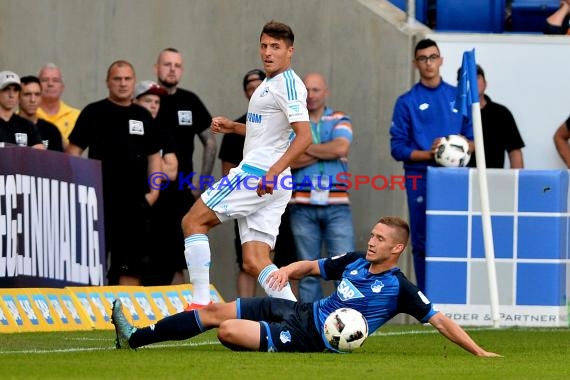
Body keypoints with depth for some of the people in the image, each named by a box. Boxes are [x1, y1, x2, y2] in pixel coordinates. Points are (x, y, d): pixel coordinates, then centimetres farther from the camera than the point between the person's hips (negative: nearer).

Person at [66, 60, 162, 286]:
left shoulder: (143, 117, 14)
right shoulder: (94, 113, 1)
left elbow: (154, 155, 19)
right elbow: (73, 151, -2)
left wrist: (153, 190, 7)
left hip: (136, 201, 4)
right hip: (101, 200, -4)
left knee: (131, 266, 5)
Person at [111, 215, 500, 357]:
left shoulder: (399, 288, -14)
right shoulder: (355, 261, 7)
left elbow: (439, 319, -14)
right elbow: (311, 266, 18)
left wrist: (479, 352, -19)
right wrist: (288, 269, -4)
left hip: (310, 339, -7)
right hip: (303, 312, 7)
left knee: (229, 329, -24)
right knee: (215, 311, 4)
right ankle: (135, 337, 11)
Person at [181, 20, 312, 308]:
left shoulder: (288, 84, -10)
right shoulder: (269, 84, 22)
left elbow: (304, 135, -21)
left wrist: (274, 170, -31)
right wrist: (233, 127, 25)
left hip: (257, 173, -10)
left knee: (193, 222, -4)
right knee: (254, 263, 2)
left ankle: (200, 303, -9)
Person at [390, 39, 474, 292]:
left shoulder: (457, 97, 11)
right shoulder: (407, 102, 5)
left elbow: (472, 139, 10)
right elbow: (398, 147, 1)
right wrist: (428, 154, -14)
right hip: (420, 178, -1)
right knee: (423, 243, -1)